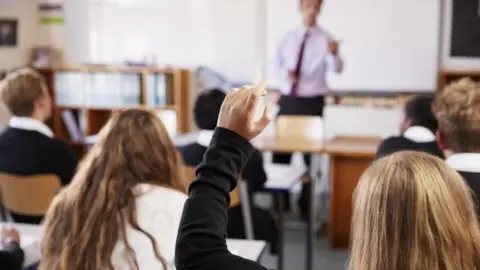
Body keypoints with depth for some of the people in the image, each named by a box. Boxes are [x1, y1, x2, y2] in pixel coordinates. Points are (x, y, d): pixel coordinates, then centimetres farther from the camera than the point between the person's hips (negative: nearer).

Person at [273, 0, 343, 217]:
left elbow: (337, 69, -19)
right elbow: (277, 64, 13)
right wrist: (284, 74, -10)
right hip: (288, 99, 3)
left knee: (310, 150, 6)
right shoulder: (289, 37, 6)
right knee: (280, 149, 8)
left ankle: (306, 201, 20)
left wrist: (334, 54, -41)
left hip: (312, 101, -3)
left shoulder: (324, 39, -5)